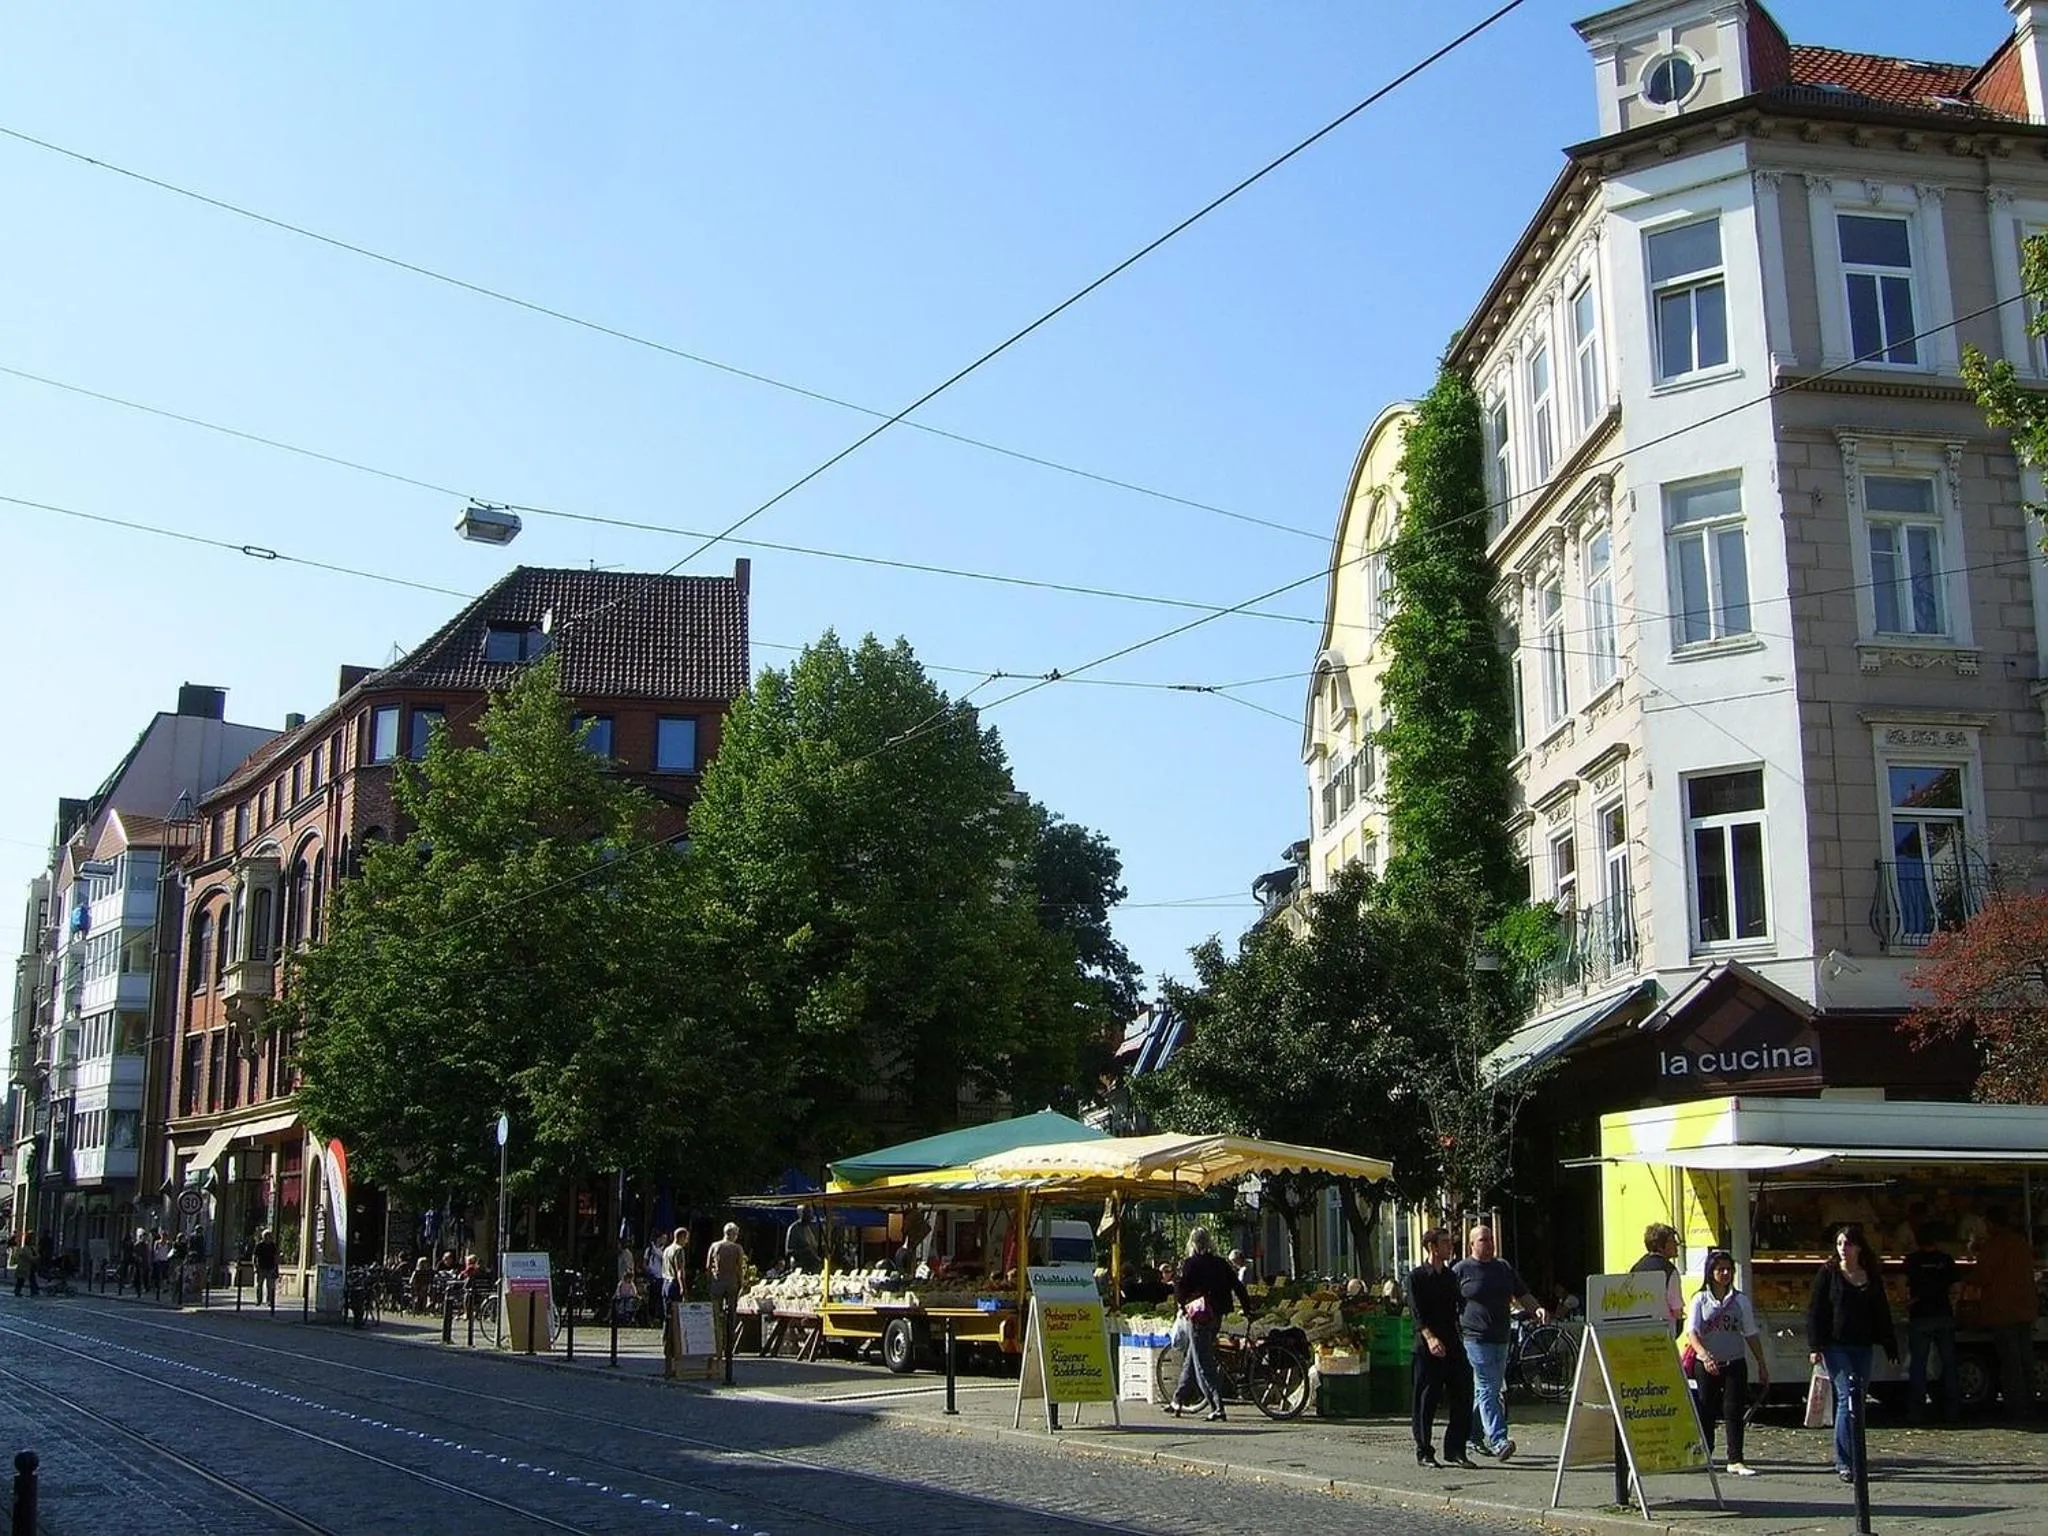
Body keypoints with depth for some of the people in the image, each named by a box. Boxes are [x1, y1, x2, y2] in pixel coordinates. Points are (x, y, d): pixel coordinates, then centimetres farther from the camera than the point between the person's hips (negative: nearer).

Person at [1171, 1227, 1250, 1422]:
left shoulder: (1190, 1264, -7)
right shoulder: (1220, 1263, 8)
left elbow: (1181, 1287, -15)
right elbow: (1238, 1286, 7)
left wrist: (1182, 1305, 3)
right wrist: (1247, 1309, 14)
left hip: (1199, 1316, -6)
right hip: (1216, 1316, 6)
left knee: (1203, 1363, -4)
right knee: (1192, 1359, 18)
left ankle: (1217, 1408, -13)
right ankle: (1177, 1401, 28)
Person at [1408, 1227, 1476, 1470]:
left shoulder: (1451, 1276, 15)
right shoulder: (1417, 1277, -4)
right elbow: (1417, 1313, -14)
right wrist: (1429, 1337, -27)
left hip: (1453, 1346, 6)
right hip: (1427, 1349, -6)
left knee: (1462, 1398, 2)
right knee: (1426, 1402, 0)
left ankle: (1455, 1450, 11)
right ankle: (1424, 1453, 8)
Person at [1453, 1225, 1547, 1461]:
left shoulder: (1504, 1267, 16)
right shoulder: (1461, 1270, -1)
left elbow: (1521, 1295, 18)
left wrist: (1537, 1309, 0)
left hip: (1501, 1338, 6)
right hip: (1476, 1338, -6)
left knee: (1492, 1389, 10)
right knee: (1487, 1390, -12)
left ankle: (1475, 1436, 23)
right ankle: (1498, 1441, -19)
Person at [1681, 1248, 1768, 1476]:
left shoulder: (1740, 1301, 6)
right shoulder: (1700, 1299, 0)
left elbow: (1751, 1335, 11)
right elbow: (1691, 1332, -10)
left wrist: (1762, 1365, 8)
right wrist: (1705, 1356, -25)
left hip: (1735, 1363, 1)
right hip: (1706, 1364, -1)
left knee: (1734, 1411, -5)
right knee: (1706, 1412, 6)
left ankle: (1735, 1461, -6)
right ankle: (1704, 1456, 20)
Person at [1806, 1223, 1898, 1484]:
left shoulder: (1872, 1277, 10)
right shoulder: (1829, 1273, 0)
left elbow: (1882, 1315, 16)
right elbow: (1814, 1311, -1)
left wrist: (1891, 1348, 13)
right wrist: (1814, 1346, -9)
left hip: (1862, 1347, 4)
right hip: (1835, 1345, -4)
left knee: (1858, 1402, 6)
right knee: (1847, 1397, -14)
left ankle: (1850, 1459, 15)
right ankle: (1845, 1463, -14)